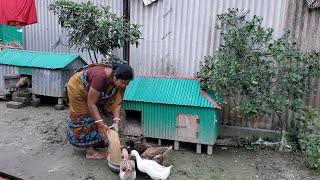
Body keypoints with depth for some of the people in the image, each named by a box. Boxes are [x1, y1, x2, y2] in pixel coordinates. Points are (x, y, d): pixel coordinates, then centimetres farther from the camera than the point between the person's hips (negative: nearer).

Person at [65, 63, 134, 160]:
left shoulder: (120, 82, -21)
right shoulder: (101, 77, -41)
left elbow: (117, 103, -19)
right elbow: (91, 104, -37)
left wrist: (116, 122, -30)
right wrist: (101, 124, -38)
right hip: (78, 87, -6)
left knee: (95, 114, 9)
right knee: (84, 118, -2)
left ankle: (96, 141, 26)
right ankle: (90, 151, 5)